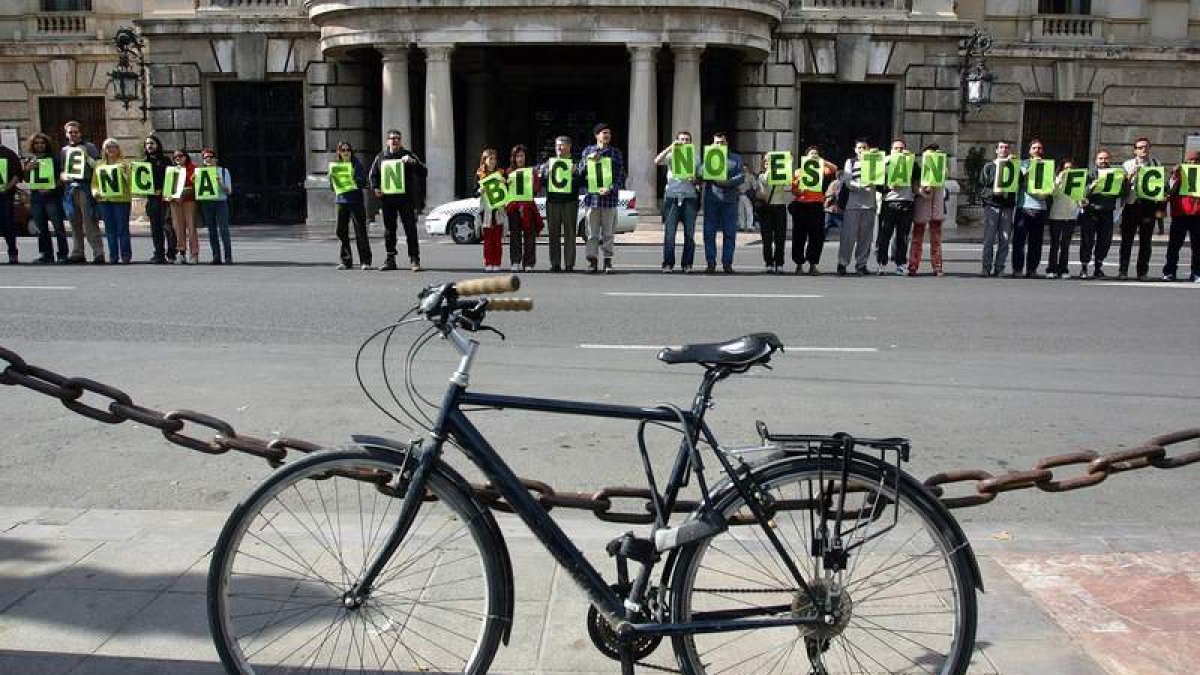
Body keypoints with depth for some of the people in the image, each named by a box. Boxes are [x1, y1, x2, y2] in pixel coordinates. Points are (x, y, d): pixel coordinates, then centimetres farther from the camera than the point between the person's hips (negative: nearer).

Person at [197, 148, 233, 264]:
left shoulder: (223, 171, 6)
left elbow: (229, 191, 2)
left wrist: (220, 183, -13)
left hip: (221, 202, -2)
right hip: (206, 203, 2)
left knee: (223, 230, -10)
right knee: (212, 232, 2)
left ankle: (228, 257, -9)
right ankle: (216, 257, 6)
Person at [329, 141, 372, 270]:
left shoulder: (357, 164, 2)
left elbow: (365, 182, -2)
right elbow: (331, 185, 12)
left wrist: (355, 181, -19)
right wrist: (335, 181, -9)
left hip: (356, 200, -4)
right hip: (341, 200, 4)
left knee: (360, 230, -6)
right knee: (341, 231, 4)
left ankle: (366, 261, -4)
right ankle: (346, 260, 14)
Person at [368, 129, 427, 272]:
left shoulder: (408, 155, 4)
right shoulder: (381, 157, 11)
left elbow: (424, 172, -1)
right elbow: (373, 175, 21)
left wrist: (412, 162, -17)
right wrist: (375, 188, 3)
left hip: (405, 198, -3)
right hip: (387, 199, 3)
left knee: (410, 229, -5)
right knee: (389, 230, 9)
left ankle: (414, 260, -1)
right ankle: (390, 259, 17)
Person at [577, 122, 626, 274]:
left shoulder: (616, 153, 7)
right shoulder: (588, 151, 11)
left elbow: (621, 176, 2)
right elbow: (579, 172, 10)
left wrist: (611, 189, -14)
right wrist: (588, 159, -6)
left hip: (609, 197, -1)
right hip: (592, 197, 1)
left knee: (608, 232, 2)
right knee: (592, 232, 1)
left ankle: (607, 261, 8)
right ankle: (592, 260, 5)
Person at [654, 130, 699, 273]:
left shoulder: (695, 158, 17)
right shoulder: (671, 155, 10)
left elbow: (700, 178, 17)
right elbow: (657, 161, -9)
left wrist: (695, 179, -6)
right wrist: (670, 147, -17)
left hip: (689, 197, 2)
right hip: (672, 196, -2)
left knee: (689, 233, 1)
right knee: (669, 232, -7)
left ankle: (687, 264, 8)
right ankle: (668, 264, -2)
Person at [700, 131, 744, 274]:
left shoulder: (736, 158, 12)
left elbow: (741, 177, 0)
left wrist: (726, 182, -14)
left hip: (730, 199, 0)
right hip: (711, 199, 0)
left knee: (730, 233, -1)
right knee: (709, 232, -2)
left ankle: (727, 263, 5)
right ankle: (710, 263, 3)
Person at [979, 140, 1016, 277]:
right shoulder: (989, 167, 9)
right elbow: (981, 188, 4)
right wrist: (993, 191, -13)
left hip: (1007, 206, 2)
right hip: (991, 205, -2)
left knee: (1004, 240, 0)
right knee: (989, 240, -4)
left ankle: (999, 269, 6)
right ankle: (986, 269, 0)